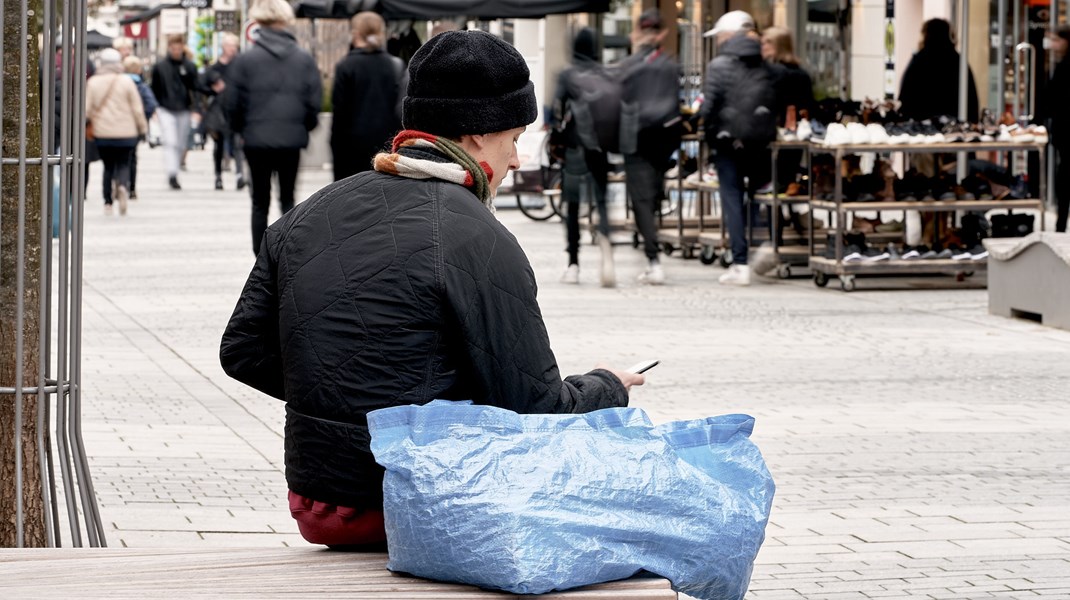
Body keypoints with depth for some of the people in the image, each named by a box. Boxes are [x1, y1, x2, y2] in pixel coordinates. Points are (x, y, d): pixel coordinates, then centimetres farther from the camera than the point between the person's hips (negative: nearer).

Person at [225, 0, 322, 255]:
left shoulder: (245, 60, -7)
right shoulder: (304, 59, -2)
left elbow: (232, 103, -4)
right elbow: (314, 101, -2)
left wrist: (240, 129, 13)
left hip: (257, 139, -1)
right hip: (292, 139, 1)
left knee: (260, 202, 10)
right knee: (288, 199, 13)